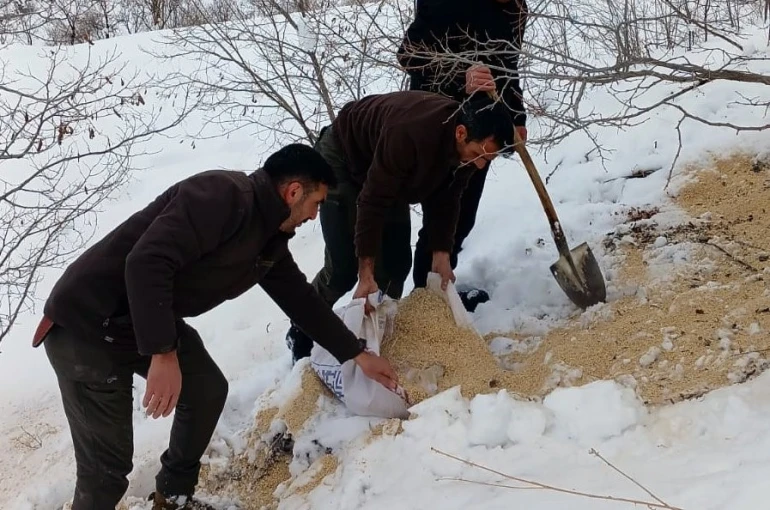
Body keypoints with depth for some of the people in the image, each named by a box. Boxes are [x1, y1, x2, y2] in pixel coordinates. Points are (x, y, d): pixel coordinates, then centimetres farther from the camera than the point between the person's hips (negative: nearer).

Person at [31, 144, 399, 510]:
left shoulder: (270, 240, 7)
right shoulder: (223, 195, -23)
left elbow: (301, 299, 20)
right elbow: (147, 261, -33)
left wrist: (357, 354, 25)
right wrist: (163, 354, -33)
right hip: (86, 324, -10)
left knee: (207, 390, 15)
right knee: (109, 461, -8)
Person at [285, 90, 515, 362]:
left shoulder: (466, 147, -21)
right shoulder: (408, 134, -44)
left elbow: (445, 199, -6)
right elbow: (373, 201, -38)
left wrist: (441, 252, -15)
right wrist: (366, 275, -35)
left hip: (391, 176, 7)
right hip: (344, 160, -7)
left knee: (397, 263, 0)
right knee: (343, 267, -10)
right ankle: (302, 336, 10)